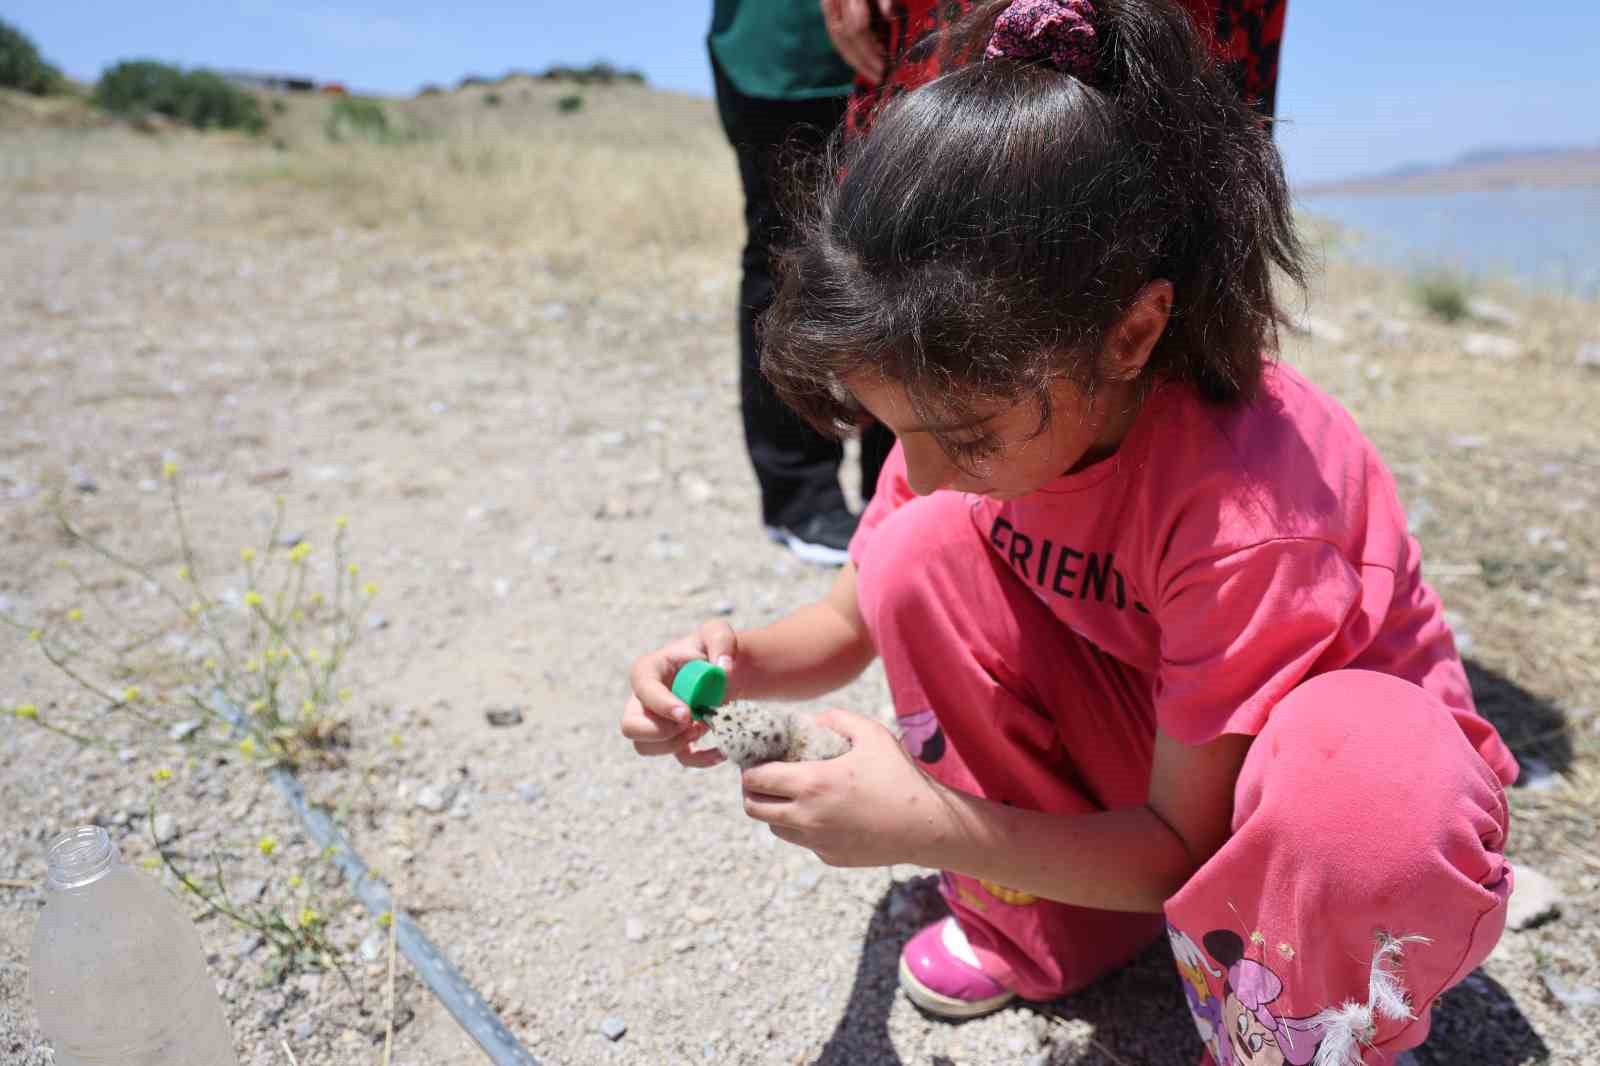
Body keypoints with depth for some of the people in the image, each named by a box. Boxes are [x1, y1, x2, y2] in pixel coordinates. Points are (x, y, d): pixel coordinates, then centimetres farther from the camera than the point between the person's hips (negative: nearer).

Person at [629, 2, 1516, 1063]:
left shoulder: (1247, 505, -35)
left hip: (1339, 756, -4)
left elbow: (1184, 848, -25)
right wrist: (741, 659, -25)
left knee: (1388, 788, -41)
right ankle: (1042, 929, 2)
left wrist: (933, 830, -36)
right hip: (1150, 734, 5)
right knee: (921, 551, -17)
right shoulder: (981, 404, -17)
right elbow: (852, 625, -3)